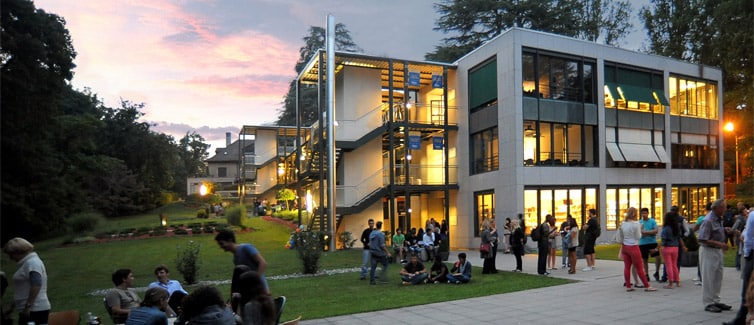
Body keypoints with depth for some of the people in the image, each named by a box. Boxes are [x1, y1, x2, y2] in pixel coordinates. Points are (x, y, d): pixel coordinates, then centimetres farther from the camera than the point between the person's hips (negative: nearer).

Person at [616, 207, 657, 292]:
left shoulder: (623, 224, 6)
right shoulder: (636, 224, -12)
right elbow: (638, 237, -7)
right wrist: (640, 229, 8)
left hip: (624, 247, 6)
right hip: (633, 247, -6)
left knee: (627, 267, 7)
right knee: (639, 268, 2)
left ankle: (628, 286, 10)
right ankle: (647, 286, 11)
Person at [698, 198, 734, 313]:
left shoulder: (719, 219, 10)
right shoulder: (708, 220, -19)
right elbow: (703, 239, -23)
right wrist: (719, 244, -23)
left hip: (718, 251, 9)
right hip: (708, 251, -9)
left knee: (718, 278, 15)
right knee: (709, 278, -2)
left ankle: (716, 301, 25)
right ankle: (708, 303, 5)